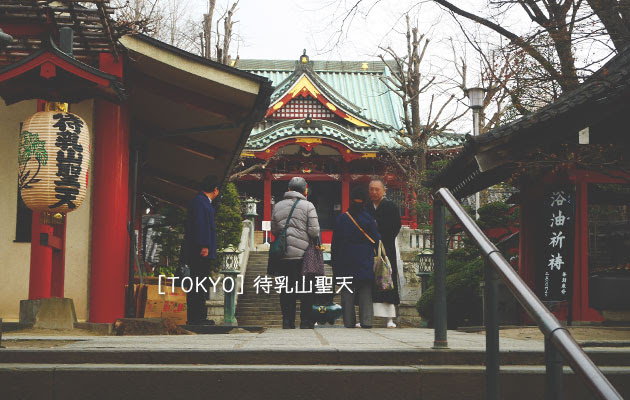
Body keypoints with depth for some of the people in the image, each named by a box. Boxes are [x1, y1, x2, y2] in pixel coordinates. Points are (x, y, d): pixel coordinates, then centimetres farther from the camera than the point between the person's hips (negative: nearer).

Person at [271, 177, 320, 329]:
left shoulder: (278, 206, 8)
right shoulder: (308, 206, -4)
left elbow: (273, 230, 12)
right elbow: (314, 231, -9)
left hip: (283, 255, 3)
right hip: (303, 254, -3)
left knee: (286, 290, 7)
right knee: (306, 290, 4)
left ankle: (287, 321, 6)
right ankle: (306, 321, 5)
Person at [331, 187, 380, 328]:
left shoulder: (341, 219, 0)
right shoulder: (369, 219, -4)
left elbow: (335, 243, 3)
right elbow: (377, 241, -1)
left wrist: (334, 264, 9)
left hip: (346, 264, 1)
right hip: (365, 263, -1)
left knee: (347, 294, 4)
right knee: (366, 293, 3)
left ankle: (349, 322, 2)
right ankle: (366, 321, -4)